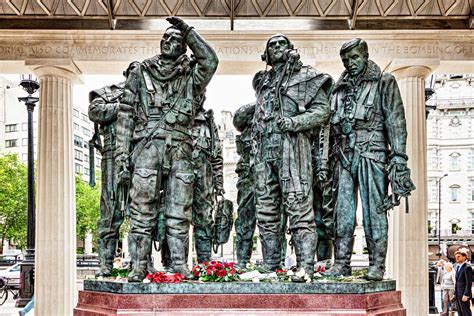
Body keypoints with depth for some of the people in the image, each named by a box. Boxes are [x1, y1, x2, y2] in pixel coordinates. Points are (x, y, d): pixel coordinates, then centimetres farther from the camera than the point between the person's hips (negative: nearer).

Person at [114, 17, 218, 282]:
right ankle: (139, 266, 4)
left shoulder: (189, 76, 15)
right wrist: (122, 157, -1)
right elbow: (126, 117, 7)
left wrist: (188, 31, -4)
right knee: (142, 211, -2)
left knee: (179, 213, 2)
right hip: (147, 148, -1)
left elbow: (211, 61, -7)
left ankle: (180, 265, 7)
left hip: (180, 152, 1)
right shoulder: (140, 73, 12)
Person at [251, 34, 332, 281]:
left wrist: (293, 122, -14)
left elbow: (322, 110, -3)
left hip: (292, 145, -6)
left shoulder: (306, 77, 6)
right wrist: (255, 145, 15)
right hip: (264, 147, 6)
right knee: (266, 209, 5)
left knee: (298, 205, -11)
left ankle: (305, 265, -11)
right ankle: (270, 265, 12)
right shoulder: (263, 80, 23)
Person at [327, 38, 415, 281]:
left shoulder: (384, 82, 7)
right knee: (343, 211, 2)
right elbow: (331, 126, 20)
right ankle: (341, 263, 7)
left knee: (374, 211, -4)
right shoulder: (340, 88, 20)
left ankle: (377, 265, 0)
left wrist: (398, 157, -12)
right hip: (344, 155, 4)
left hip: (372, 153, -4)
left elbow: (395, 121, -2)